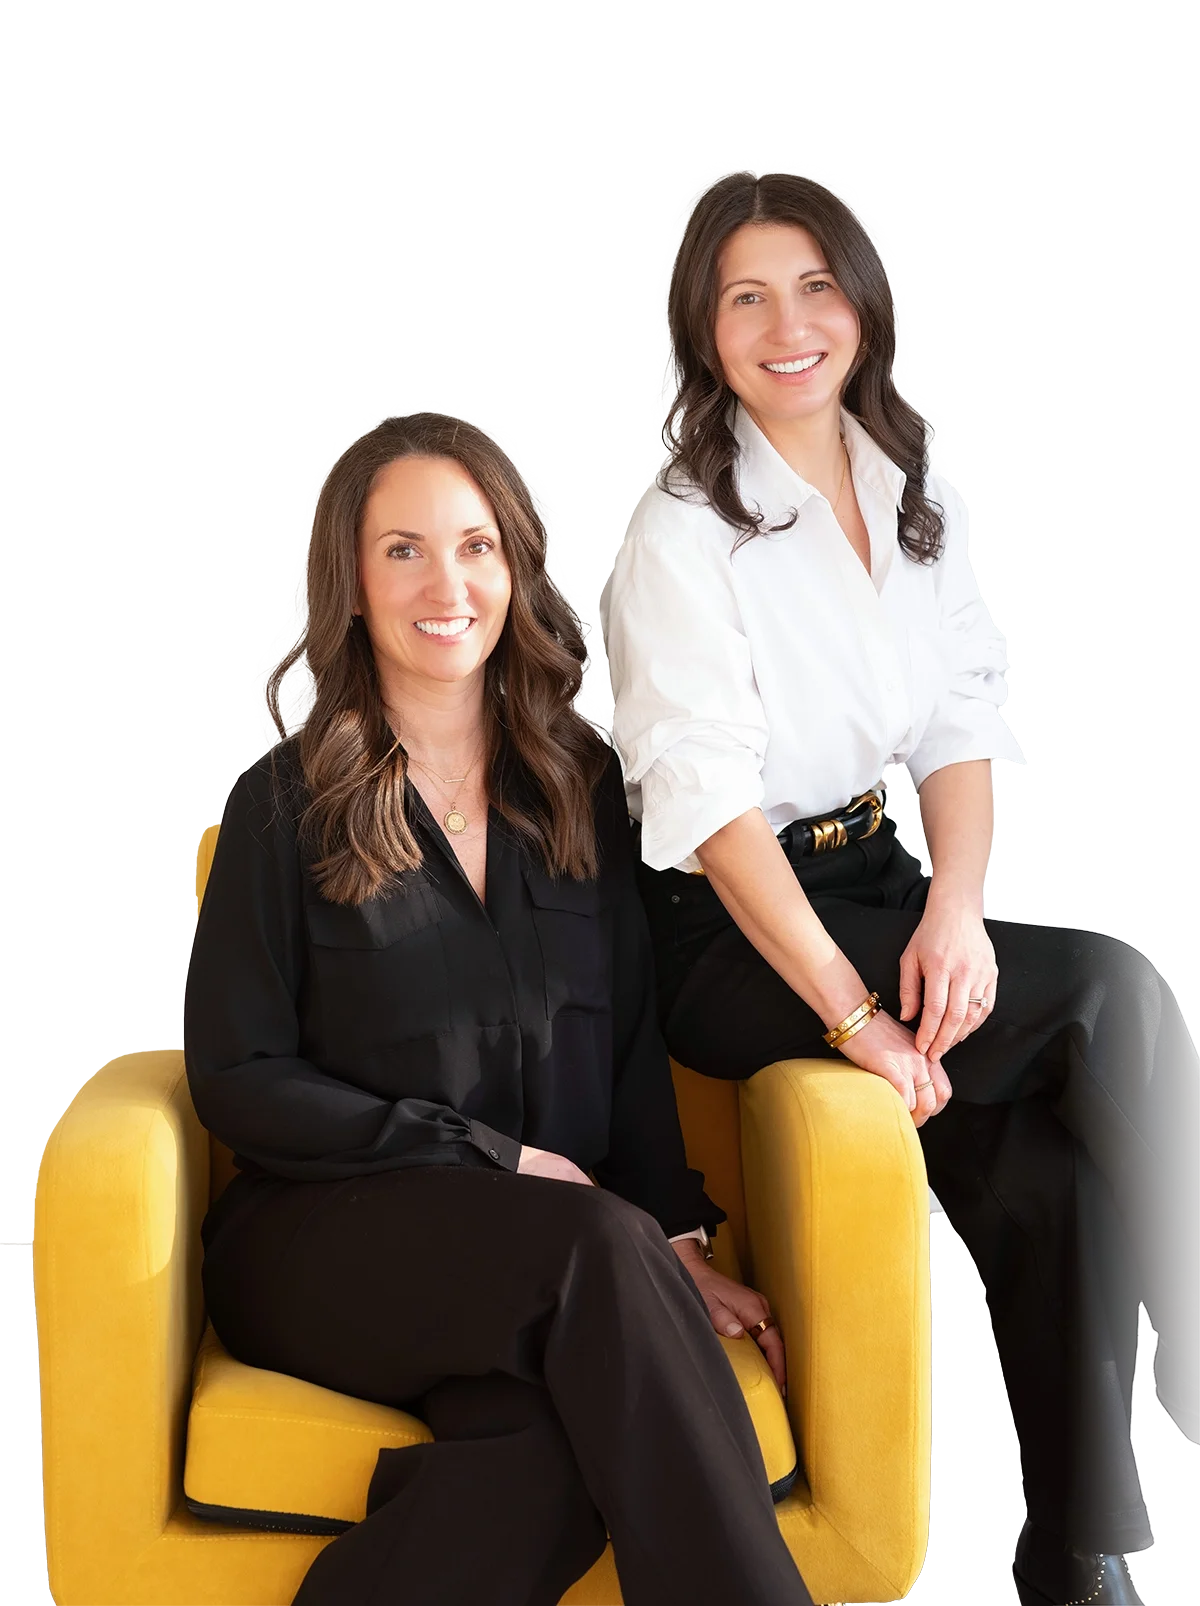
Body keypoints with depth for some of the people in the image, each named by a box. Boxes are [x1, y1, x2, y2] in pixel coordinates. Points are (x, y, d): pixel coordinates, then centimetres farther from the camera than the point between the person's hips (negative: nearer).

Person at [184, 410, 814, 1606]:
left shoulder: (582, 787, 14)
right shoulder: (285, 803, 4)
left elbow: (632, 1046, 12)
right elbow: (236, 1081, 0)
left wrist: (674, 1241, -4)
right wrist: (487, 1157, -8)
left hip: (544, 1264, 2)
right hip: (324, 1247, -2)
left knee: (548, 1440, -34)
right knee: (596, 1243, -34)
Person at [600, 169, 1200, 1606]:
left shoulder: (915, 500, 9)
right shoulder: (684, 531, -10)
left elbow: (960, 727, 4)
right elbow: (711, 801, -18)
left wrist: (956, 907, -15)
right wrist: (851, 1010, -25)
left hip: (874, 881, 5)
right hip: (728, 938, -5)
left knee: (1048, 1175, -18)